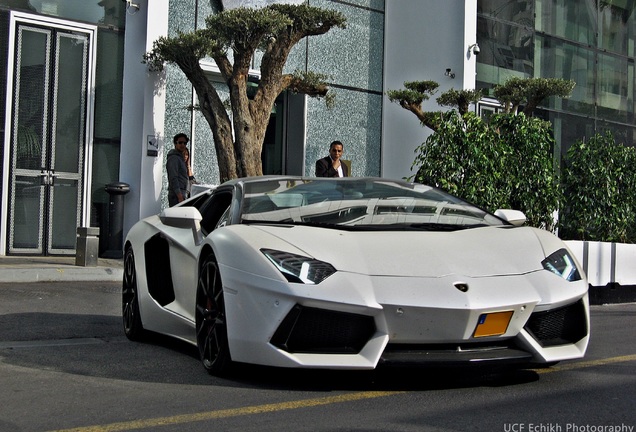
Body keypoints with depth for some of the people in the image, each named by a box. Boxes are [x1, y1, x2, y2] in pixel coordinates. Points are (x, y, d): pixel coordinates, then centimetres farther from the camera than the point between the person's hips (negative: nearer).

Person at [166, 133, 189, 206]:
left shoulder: (180, 157, 22)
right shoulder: (174, 158, -10)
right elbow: (173, 178, -18)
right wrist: (179, 196, -24)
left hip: (181, 194, 10)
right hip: (176, 195, -10)